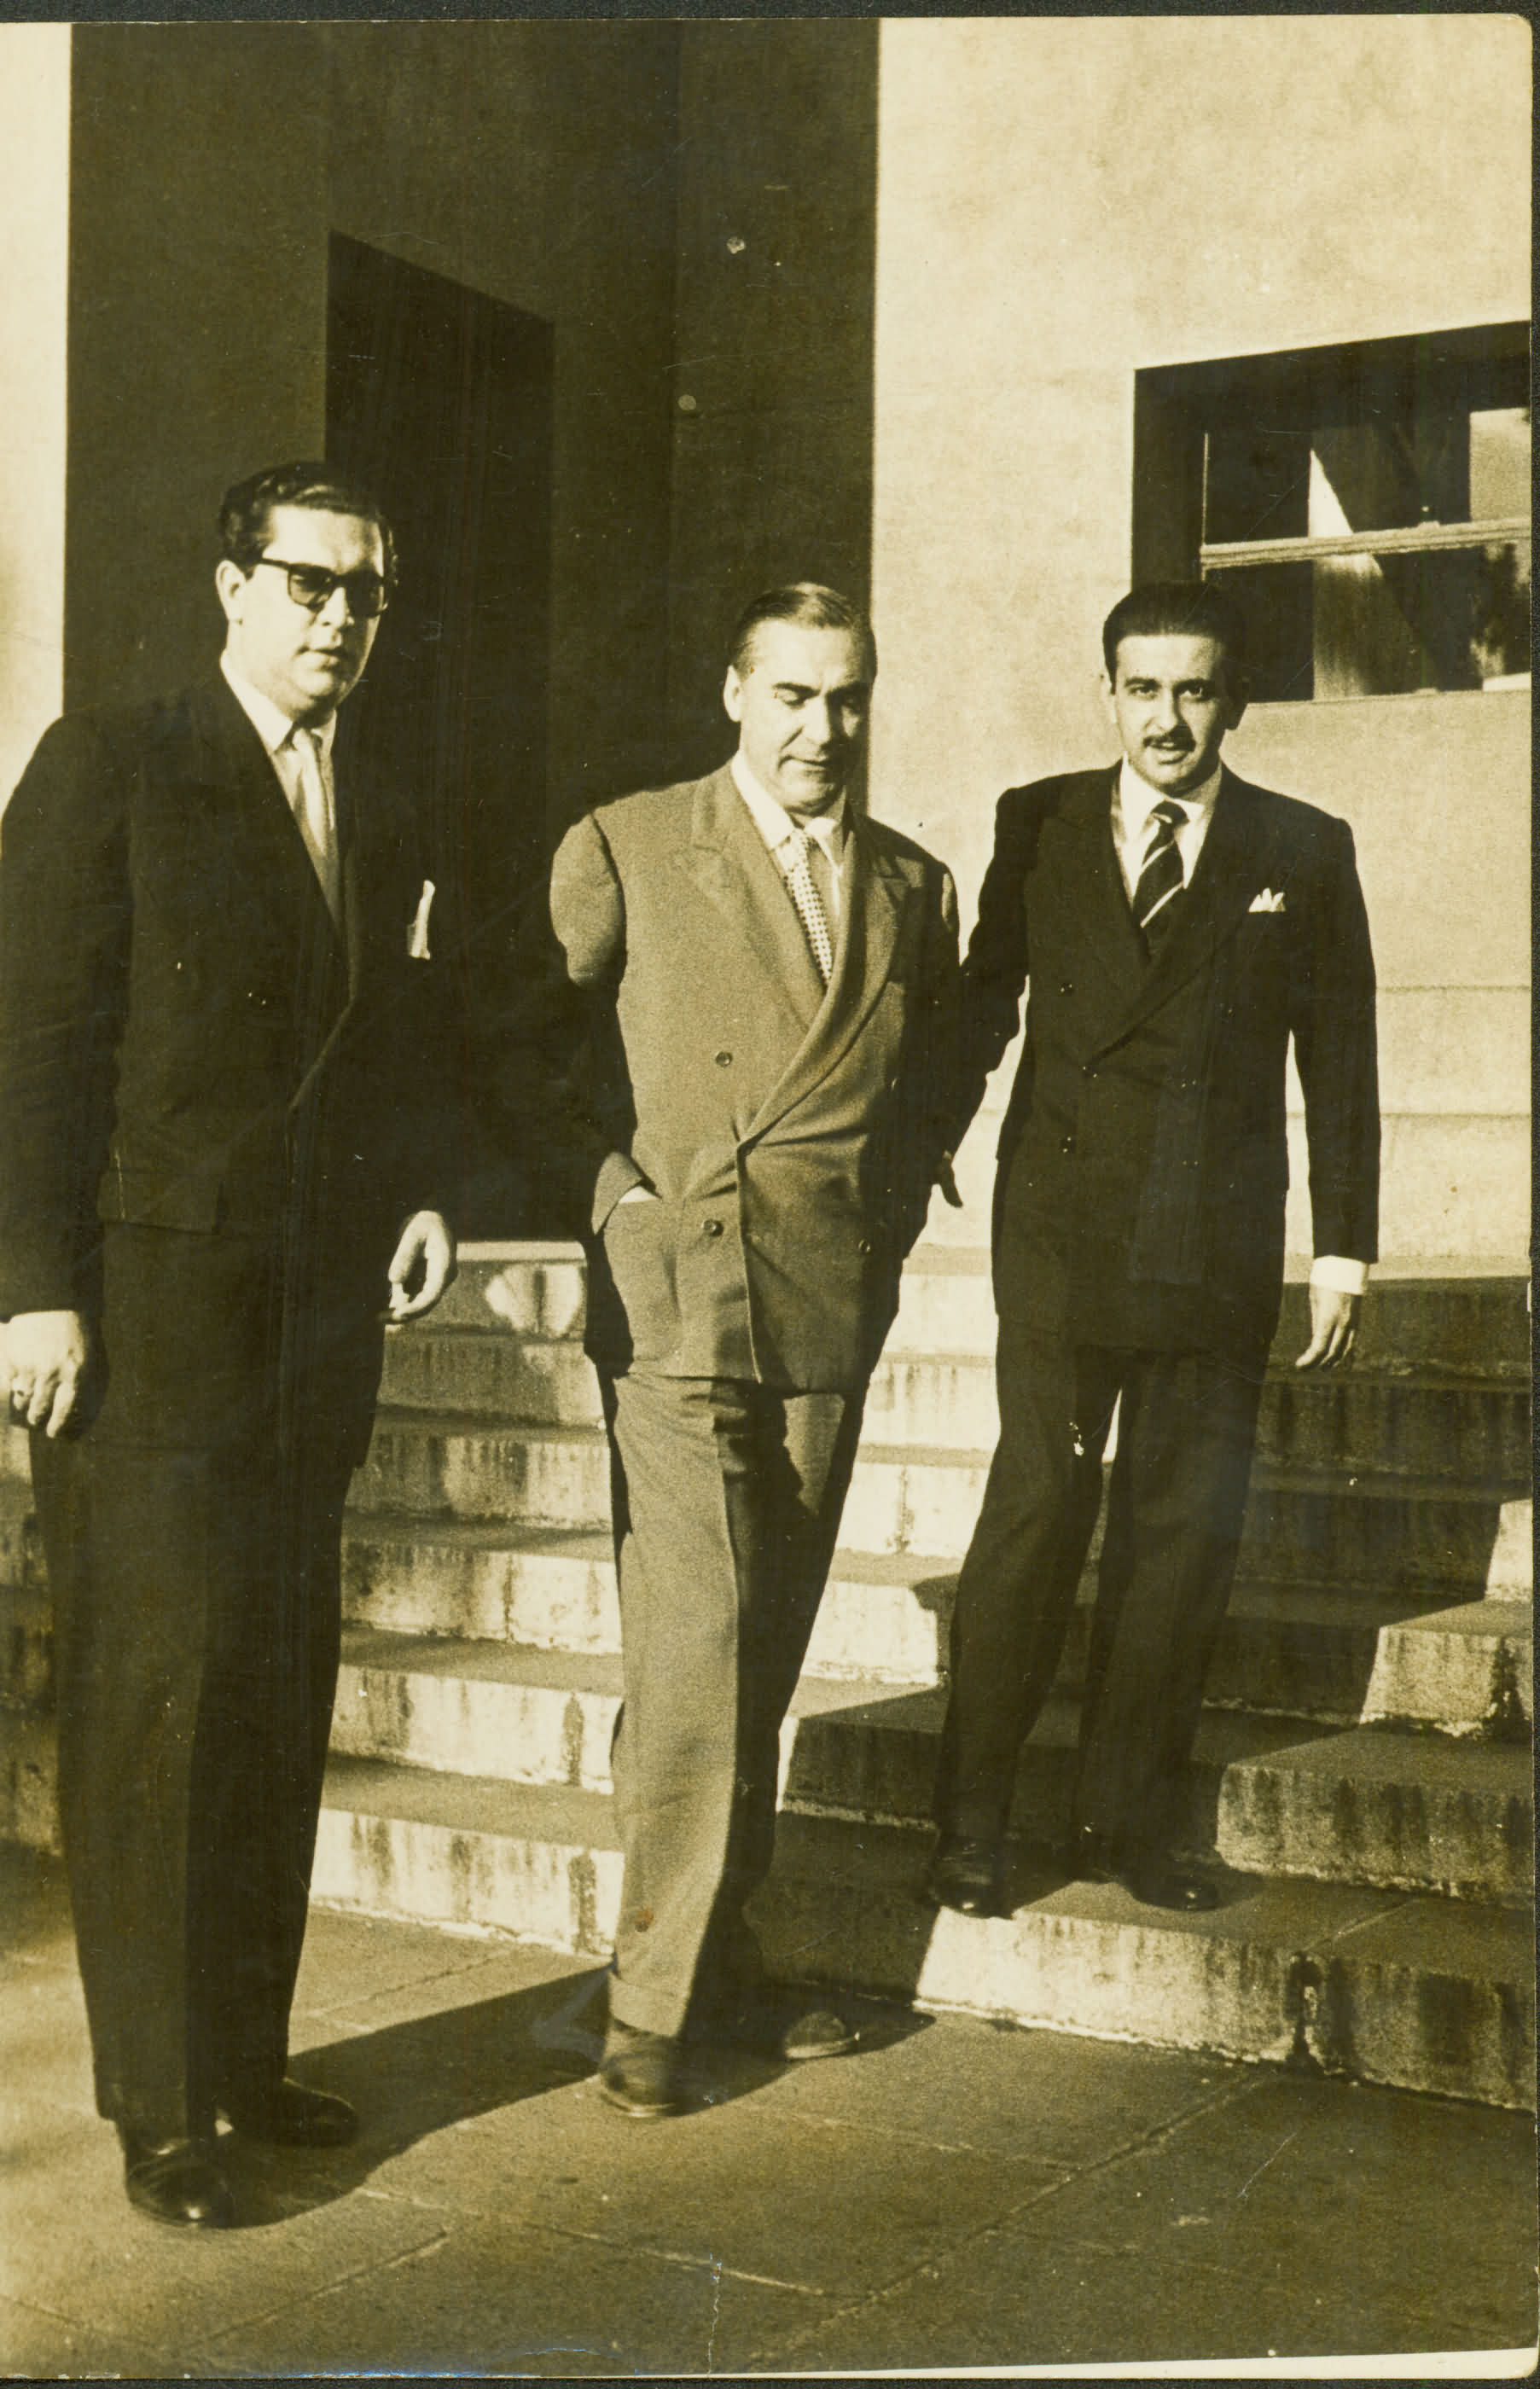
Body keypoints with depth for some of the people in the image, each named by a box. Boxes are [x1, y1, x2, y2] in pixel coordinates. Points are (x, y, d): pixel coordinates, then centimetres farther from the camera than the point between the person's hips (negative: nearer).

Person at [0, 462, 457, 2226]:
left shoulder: (381, 834, 16)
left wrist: (417, 1202, 3)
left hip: (315, 1319, 6)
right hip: (150, 1306, -6)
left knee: (279, 1696, 11)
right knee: (154, 1689, -4)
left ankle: (249, 2050, 23)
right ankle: (158, 2101, 8)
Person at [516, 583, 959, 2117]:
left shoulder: (914, 886, 13)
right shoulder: (624, 848, 1)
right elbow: (530, 1042, 5)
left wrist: (889, 1227, 11)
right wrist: (614, 1189, -4)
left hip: (834, 1312, 4)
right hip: (676, 1297, -4)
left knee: (769, 1643, 10)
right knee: (698, 1636, -9)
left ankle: (717, 1949, 23)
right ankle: (660, 1990, 2)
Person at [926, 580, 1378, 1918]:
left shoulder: (1306, 853, 6)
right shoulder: (1037, 826, 7)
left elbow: (1339, 1065, 6)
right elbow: (982, 1004, 13)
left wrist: (1345, 1254, 4)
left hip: (1219, 1254, 1)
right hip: (1061, 1237, -1)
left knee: (1184, 1536, 5)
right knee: (1036, 1516, -5)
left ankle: (1128, 1820, 19)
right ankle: (973, 1823, 6)